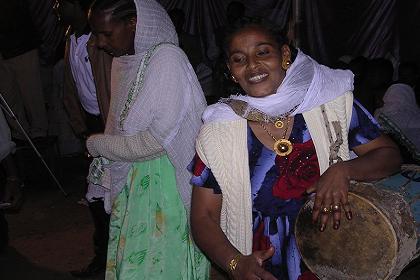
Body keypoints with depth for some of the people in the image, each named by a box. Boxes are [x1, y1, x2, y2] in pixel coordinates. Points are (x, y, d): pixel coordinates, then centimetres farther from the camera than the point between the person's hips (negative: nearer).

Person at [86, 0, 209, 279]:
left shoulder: (167, 58, -17)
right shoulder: (123, 61, 7)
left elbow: (158, 139, -20)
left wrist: (97, 144, -10)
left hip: (165, 181, -7)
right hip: (131, 180, 7)